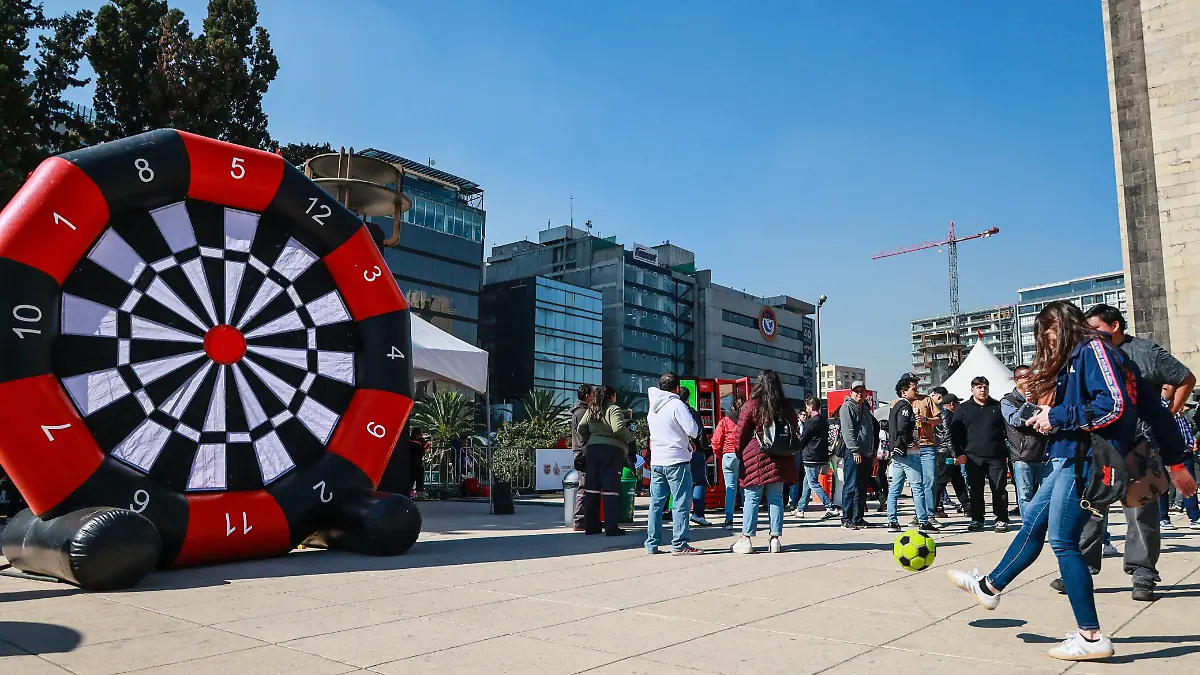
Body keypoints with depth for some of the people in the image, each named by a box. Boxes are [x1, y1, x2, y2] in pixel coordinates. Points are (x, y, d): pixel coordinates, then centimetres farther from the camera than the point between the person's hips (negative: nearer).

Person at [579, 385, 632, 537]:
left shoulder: (591, 410, 13)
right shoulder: (614, 409, -6)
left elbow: (581, 428, 10)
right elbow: (618, 429, -19)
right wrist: (630, 436, -3)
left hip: (591, 450, 6)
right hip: (611, 450, -6)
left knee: (591, 488, 9)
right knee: (610, 489, -3)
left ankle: (591, 526, 14)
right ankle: (612, 528, -3)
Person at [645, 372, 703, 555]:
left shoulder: (653, 407, 12)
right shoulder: (676, 404, -10)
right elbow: (693, 430, -16)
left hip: (656, 461, 7)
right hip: (676, 461, -7)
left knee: (656, 503, 10)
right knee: (681, 503, -2)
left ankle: (652, 544, 12)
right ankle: (680, 545, -3)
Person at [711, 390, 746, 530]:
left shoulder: (725, 421, -1)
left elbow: (716, 442, -3)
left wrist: (720, 457, 12)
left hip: (729, 456, -1)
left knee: (730, 488, 2)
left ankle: (729, 520, -3)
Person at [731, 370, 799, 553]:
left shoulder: (752, 405, -6)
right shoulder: (786, 407, 5)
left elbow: (741, 433, -3)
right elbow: (795, 434, 11)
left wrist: (740, 453, 10)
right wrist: (789, 453, 21)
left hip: (756, 458, -3)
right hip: (780, 460, 3)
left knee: (752, 498, 1)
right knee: (776, 498, 8)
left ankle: (746, 539, 2)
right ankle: (775, 538, 9)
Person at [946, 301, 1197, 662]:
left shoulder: (1093, 348, -9)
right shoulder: (1074, 357, 19)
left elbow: (1116, 405, -20)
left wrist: (1058, 417, -14)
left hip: (1085, 462, -10)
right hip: (1070, 459, 10)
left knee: (1063, 540, -6)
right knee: (1032, 524, 17)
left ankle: (1092, 637, 0)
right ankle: (989, 586, 30)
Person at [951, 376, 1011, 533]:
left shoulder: (998, 407, 11)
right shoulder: (963, 409, 10)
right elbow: (955, 433, 8)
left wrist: (1009, 450, 2)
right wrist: (959, 453, 0)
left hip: (997, 455, 0)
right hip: (973, 457, 0)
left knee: (999, 489, 1)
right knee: (975, 490, 3)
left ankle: (1002, 520, 10)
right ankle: (977, 520, 12)